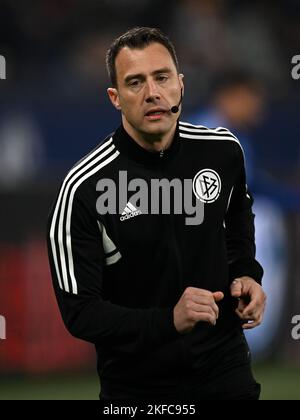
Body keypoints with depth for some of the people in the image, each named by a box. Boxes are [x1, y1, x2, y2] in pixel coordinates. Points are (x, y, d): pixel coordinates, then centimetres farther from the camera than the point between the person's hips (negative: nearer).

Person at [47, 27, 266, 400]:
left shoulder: (223, 150, -6)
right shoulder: (84, 188, -19)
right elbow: (79, 312, -19)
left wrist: (246, 275, -1)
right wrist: (169, 320, -32)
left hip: (225, 369, 3)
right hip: (138, 388, -3)